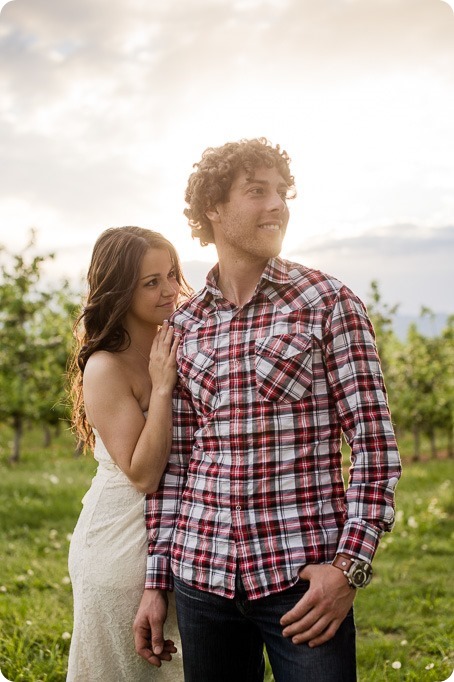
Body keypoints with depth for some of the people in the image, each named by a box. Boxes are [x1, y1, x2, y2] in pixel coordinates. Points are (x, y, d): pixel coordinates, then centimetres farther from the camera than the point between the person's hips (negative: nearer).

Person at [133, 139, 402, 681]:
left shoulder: (328, 302, -2)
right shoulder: (184, 325, 7)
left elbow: (373, 440, -5)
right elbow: (173, 460, 10)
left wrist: (351, 564, -13)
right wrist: (156, 580, 9)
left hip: (302, 574, -3)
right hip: (201, 571, 3)